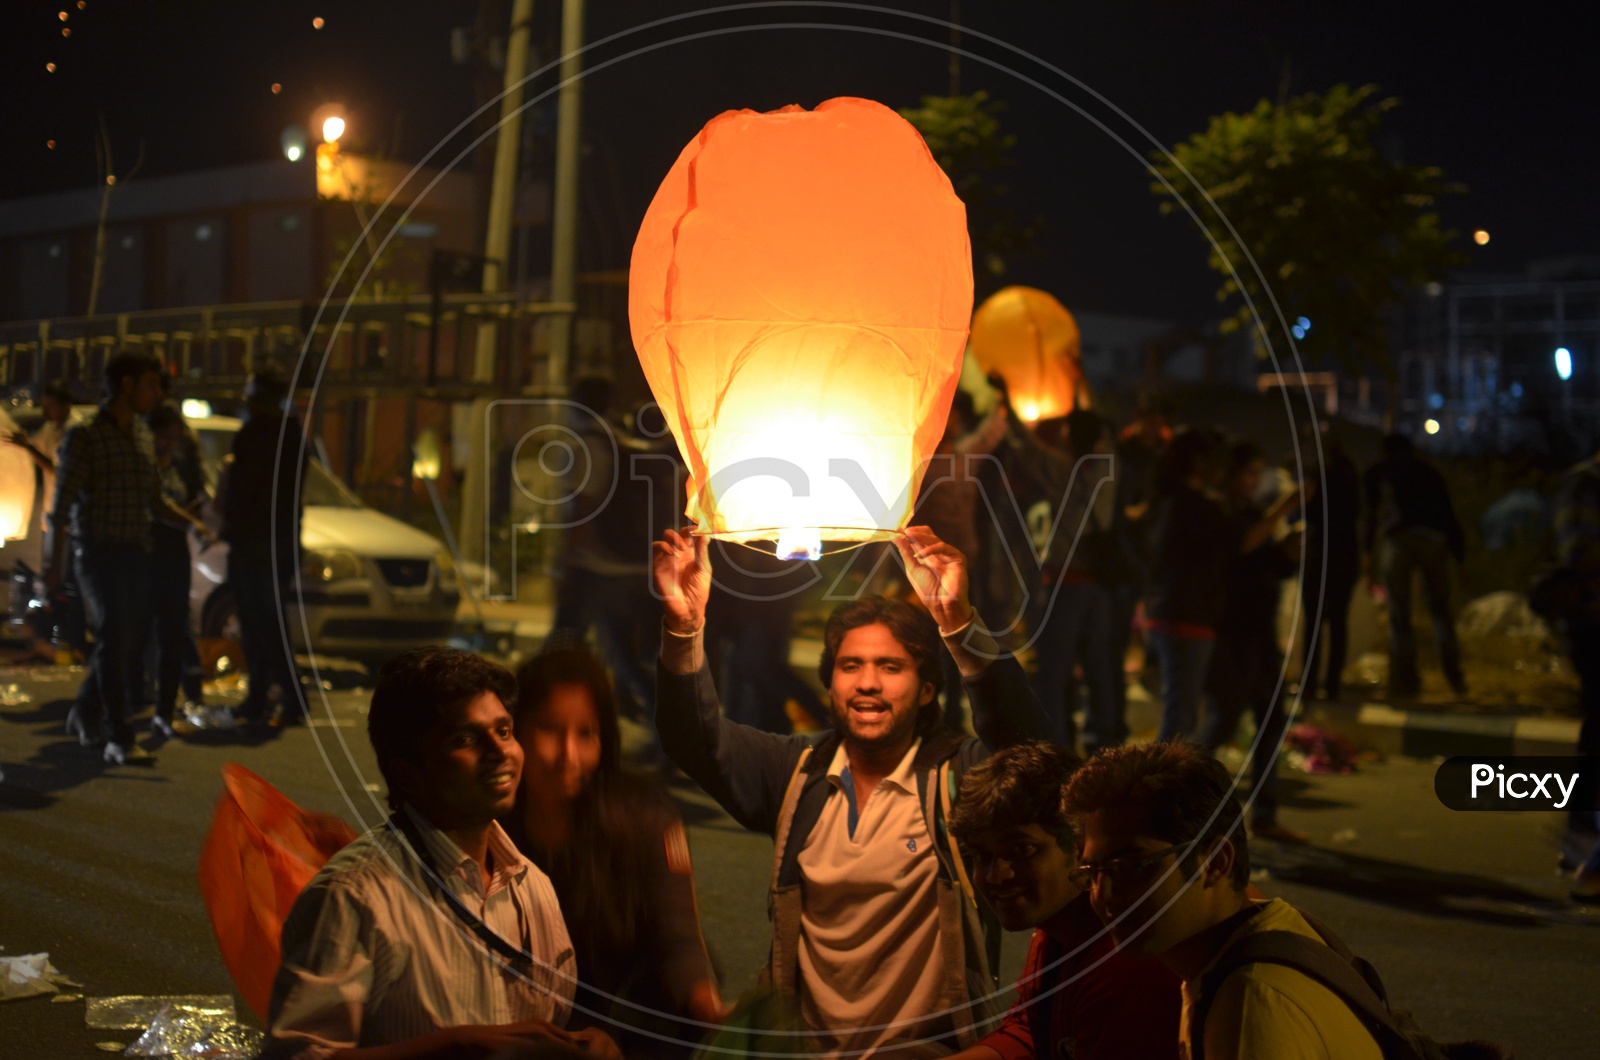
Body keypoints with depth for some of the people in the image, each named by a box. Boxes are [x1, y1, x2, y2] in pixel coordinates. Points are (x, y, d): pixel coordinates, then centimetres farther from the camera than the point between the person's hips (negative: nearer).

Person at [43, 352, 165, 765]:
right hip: (99, 552, -7)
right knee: (114, 640, -12)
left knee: (131, 641, 10)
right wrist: (54, 569, -12)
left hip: (137, 554, 7)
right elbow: (61, 507, -9)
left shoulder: (144, 437, 13)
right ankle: (120, 741, -12)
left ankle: (86, 716, 31)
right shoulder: (85, 436, -8)